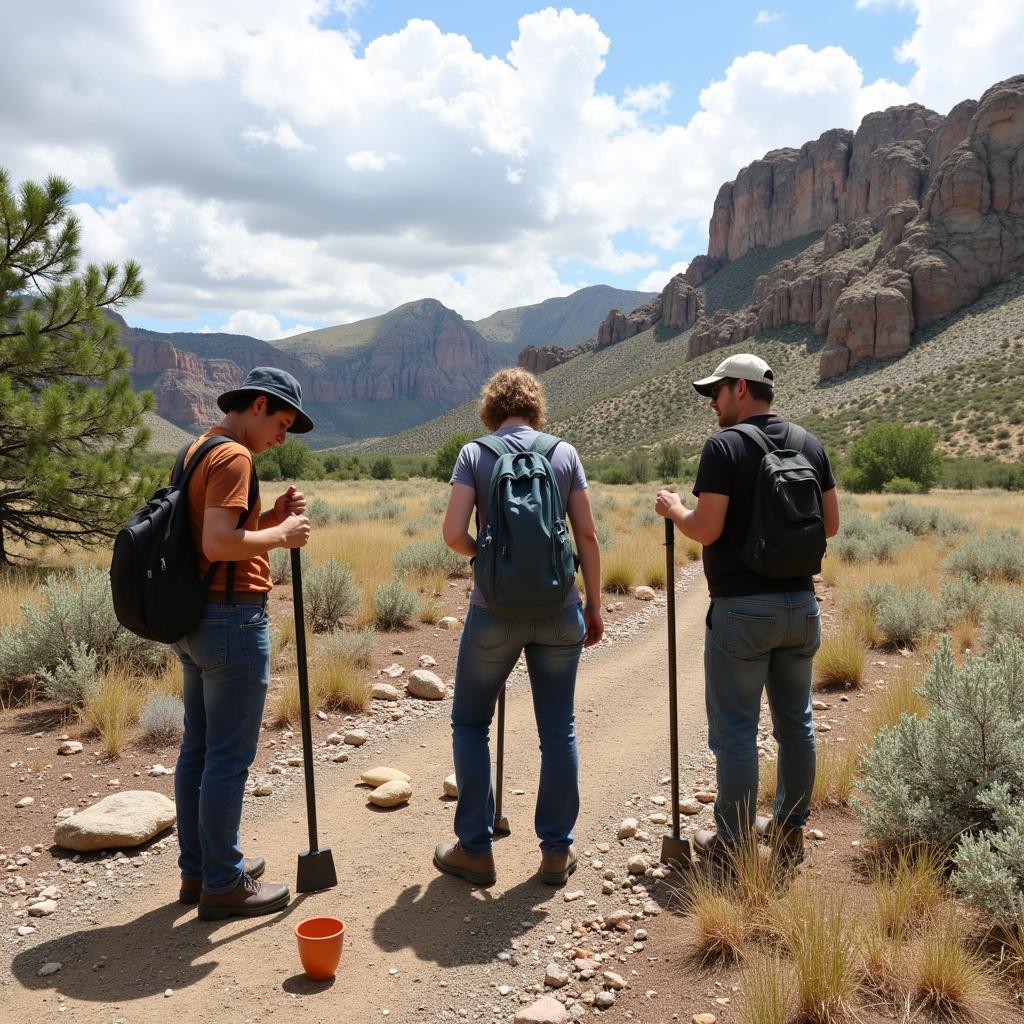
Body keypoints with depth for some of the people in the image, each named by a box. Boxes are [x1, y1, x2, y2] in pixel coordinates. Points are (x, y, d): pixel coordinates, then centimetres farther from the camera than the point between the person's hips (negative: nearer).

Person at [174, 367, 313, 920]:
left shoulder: (198, 450, 15)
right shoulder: (232, 457, -16)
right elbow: (219, 544, -26)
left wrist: (271, 518, 6)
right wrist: (281, 535, -13)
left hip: (192, 620, 10)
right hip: (231, 618, -10)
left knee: (197, 748, 16)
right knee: (229, 757, 0)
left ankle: (198, 868, 29)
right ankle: (223, 884, 12)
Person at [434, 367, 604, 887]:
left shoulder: (474, 454, -1)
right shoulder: (564, 453, 4)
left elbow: (453, 534, -11)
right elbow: (587, 537, 2)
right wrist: (594, 605, 10)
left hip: (496, 610, -2)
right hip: (559, 610, 2)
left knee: (470, 722, 14)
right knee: (558, 729, 12)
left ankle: (475, 850, 18)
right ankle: (557, 851, 20)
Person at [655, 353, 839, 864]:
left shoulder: (724, 446, -12)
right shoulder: (810, 445, 7)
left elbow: (706, 530, -17)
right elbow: (830, 524, 8)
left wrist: (674, 509, 2)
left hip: (741, 608, -6)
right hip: (801, 603, 7)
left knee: (735, 729, 4)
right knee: (795, 722, 16)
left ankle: (731, 842, 14)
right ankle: (789, 831, 29)